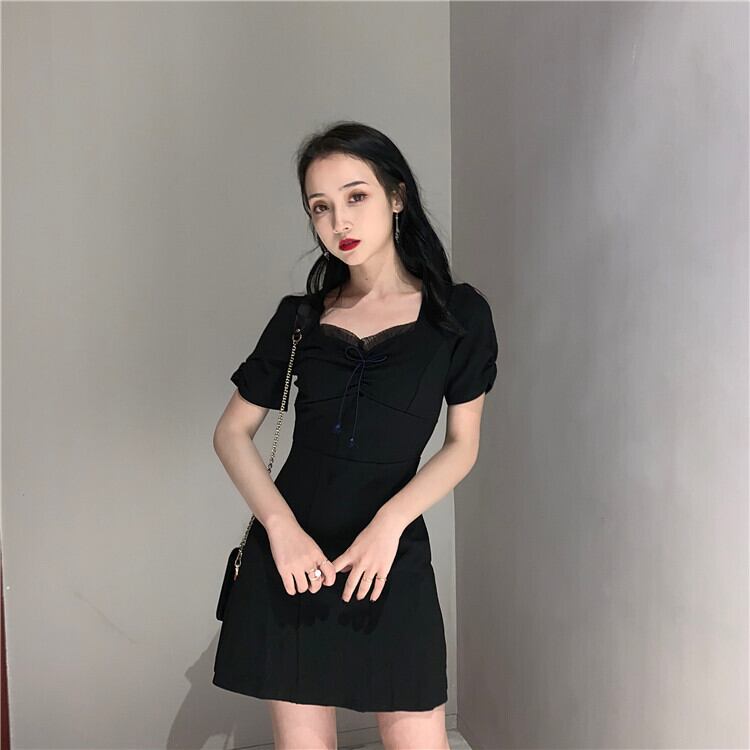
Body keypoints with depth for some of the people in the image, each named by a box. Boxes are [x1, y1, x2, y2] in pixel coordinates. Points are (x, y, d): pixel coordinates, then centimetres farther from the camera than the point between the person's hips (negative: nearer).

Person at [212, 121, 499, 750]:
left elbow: (463, 444, 1)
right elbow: (232, 432, 5)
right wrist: (281, 526, -10)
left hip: (392, 557, -1)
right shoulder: (300, 317, 4)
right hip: (291, 555, 2)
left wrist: (389, 522, -13)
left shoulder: (458, 314, 0)